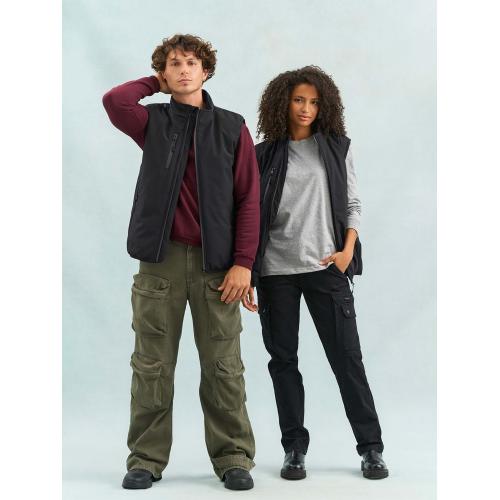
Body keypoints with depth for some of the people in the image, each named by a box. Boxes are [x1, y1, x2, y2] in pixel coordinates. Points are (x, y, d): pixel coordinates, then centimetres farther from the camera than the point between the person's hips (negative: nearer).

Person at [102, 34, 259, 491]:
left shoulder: (232, 127, 7)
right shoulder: (154, 122, 9)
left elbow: (248, 199, 2)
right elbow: (114, 100, -13)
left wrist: (243, 262, -7)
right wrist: (155, 83, 6)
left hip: (216, 263, 0)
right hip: (161, 260, 1)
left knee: (223, 367, 3)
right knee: (152, 364, 5)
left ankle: (233, 458, 14)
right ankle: (147, 458, 15)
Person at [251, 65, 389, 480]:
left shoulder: (337, 147, 7)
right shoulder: (265, 154, 7)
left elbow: (353, 204, 7)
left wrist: (348, 250, -7)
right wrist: (247, 266, 1)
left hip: (326, 266, -1)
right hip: (275, 269, 1)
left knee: (346, 355, -1)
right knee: (283, 359, 5)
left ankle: (371, 447, 9)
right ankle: (294, 448, 15)